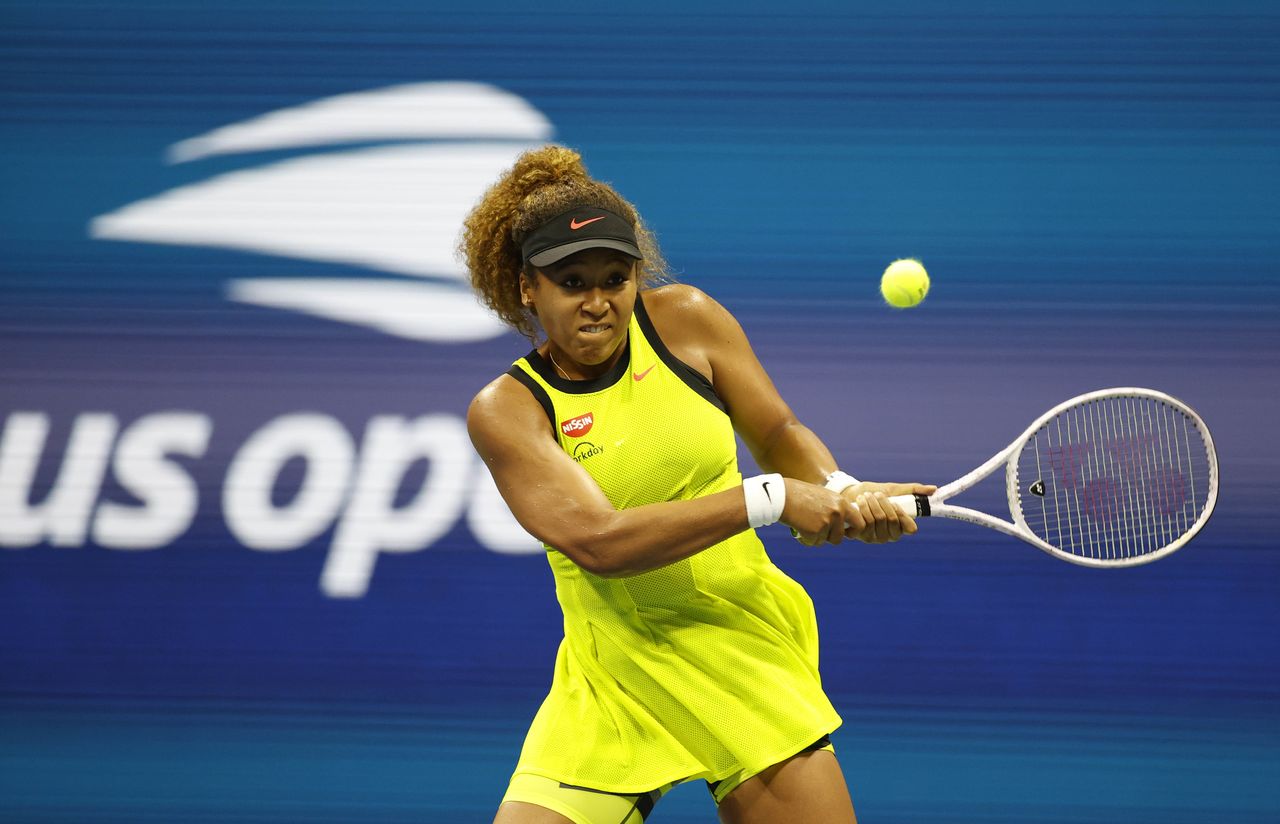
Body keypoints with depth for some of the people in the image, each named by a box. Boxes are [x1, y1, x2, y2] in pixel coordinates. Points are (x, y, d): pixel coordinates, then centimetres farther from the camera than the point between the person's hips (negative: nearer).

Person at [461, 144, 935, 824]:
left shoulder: (685, 320, 0)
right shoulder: (506, 409, -10)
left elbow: (778, 431, 12)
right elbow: (599, 541, -22)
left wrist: (840, 491, -10)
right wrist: (768, 499, -24)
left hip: (747, 659, 2)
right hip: (613, 688, -2)